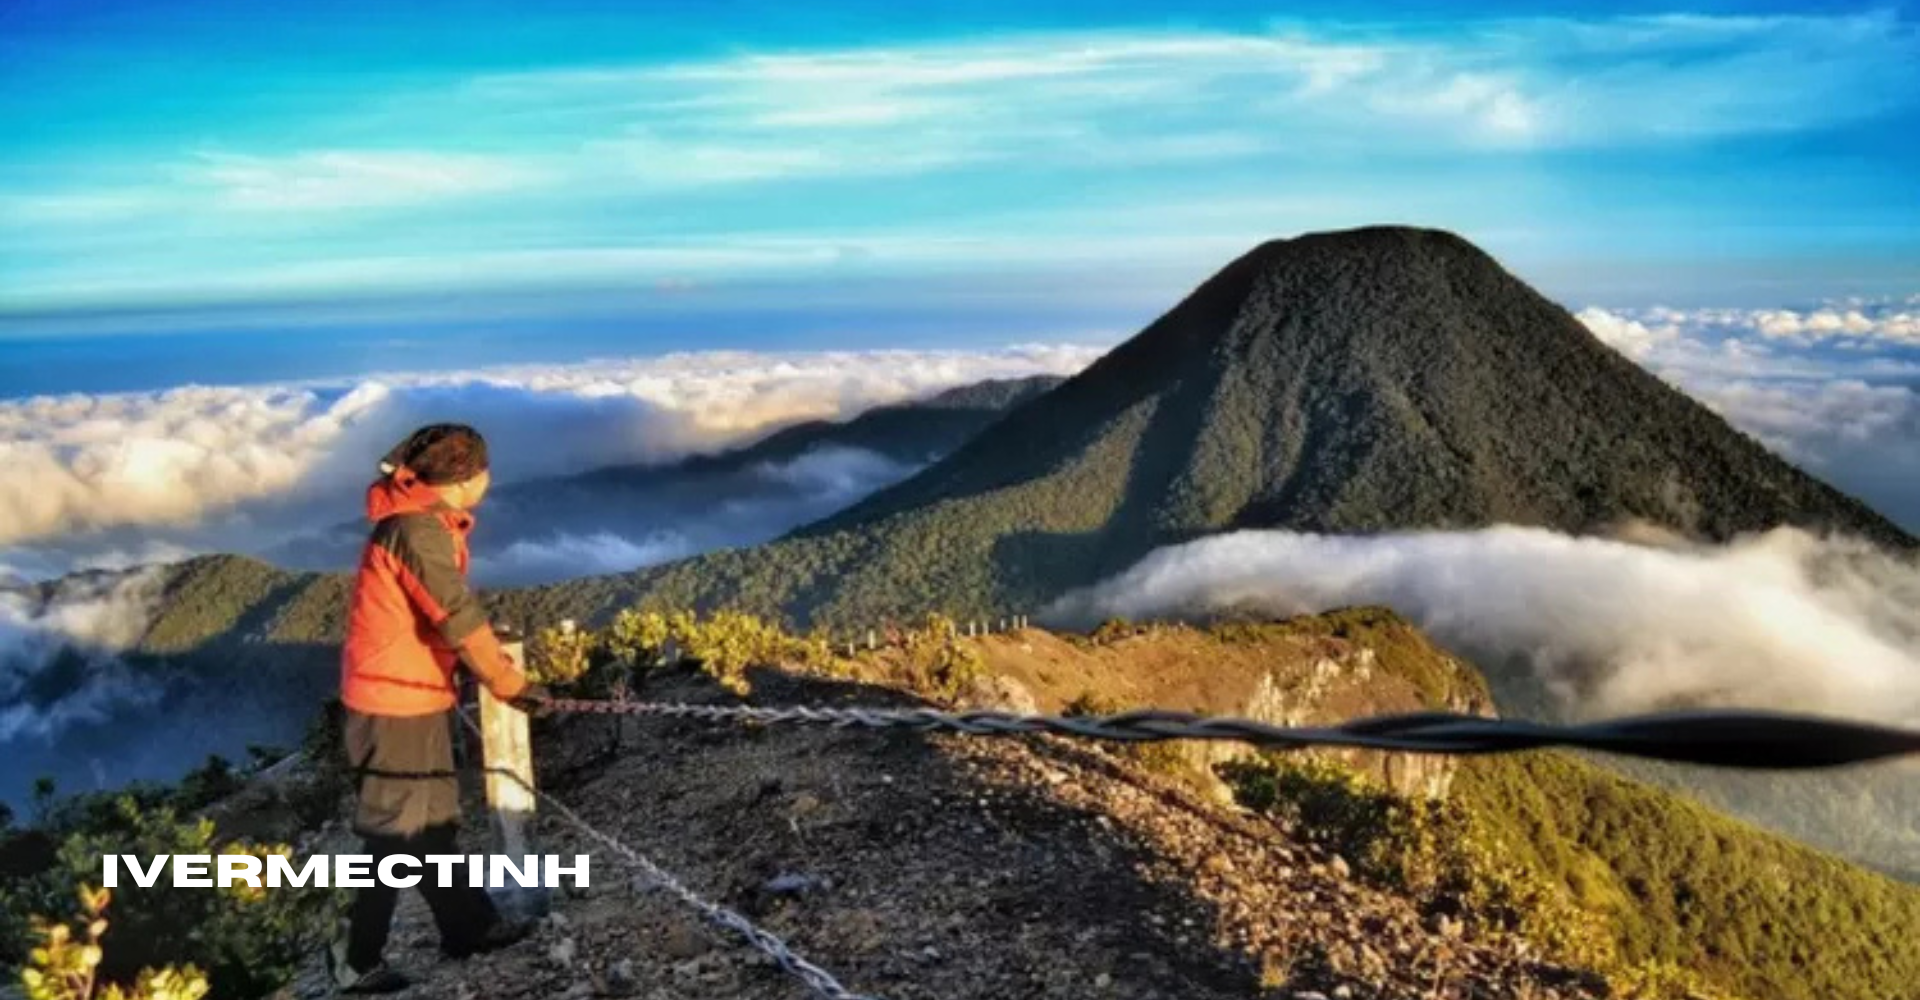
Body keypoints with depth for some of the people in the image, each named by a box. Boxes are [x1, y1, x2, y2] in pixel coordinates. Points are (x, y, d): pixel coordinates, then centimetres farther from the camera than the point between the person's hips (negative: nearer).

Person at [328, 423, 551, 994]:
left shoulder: (428, 520, 8)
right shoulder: (417, 526, -22)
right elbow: (457, 615, -25)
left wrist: (492, 654, 7)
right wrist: (510, 684, -19)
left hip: (415, 694, 10)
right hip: (396, 701, -10)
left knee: (433, 821, 19)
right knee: (399, 835, 1)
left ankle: (467, 928, 32)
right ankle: (355, 962, 15)